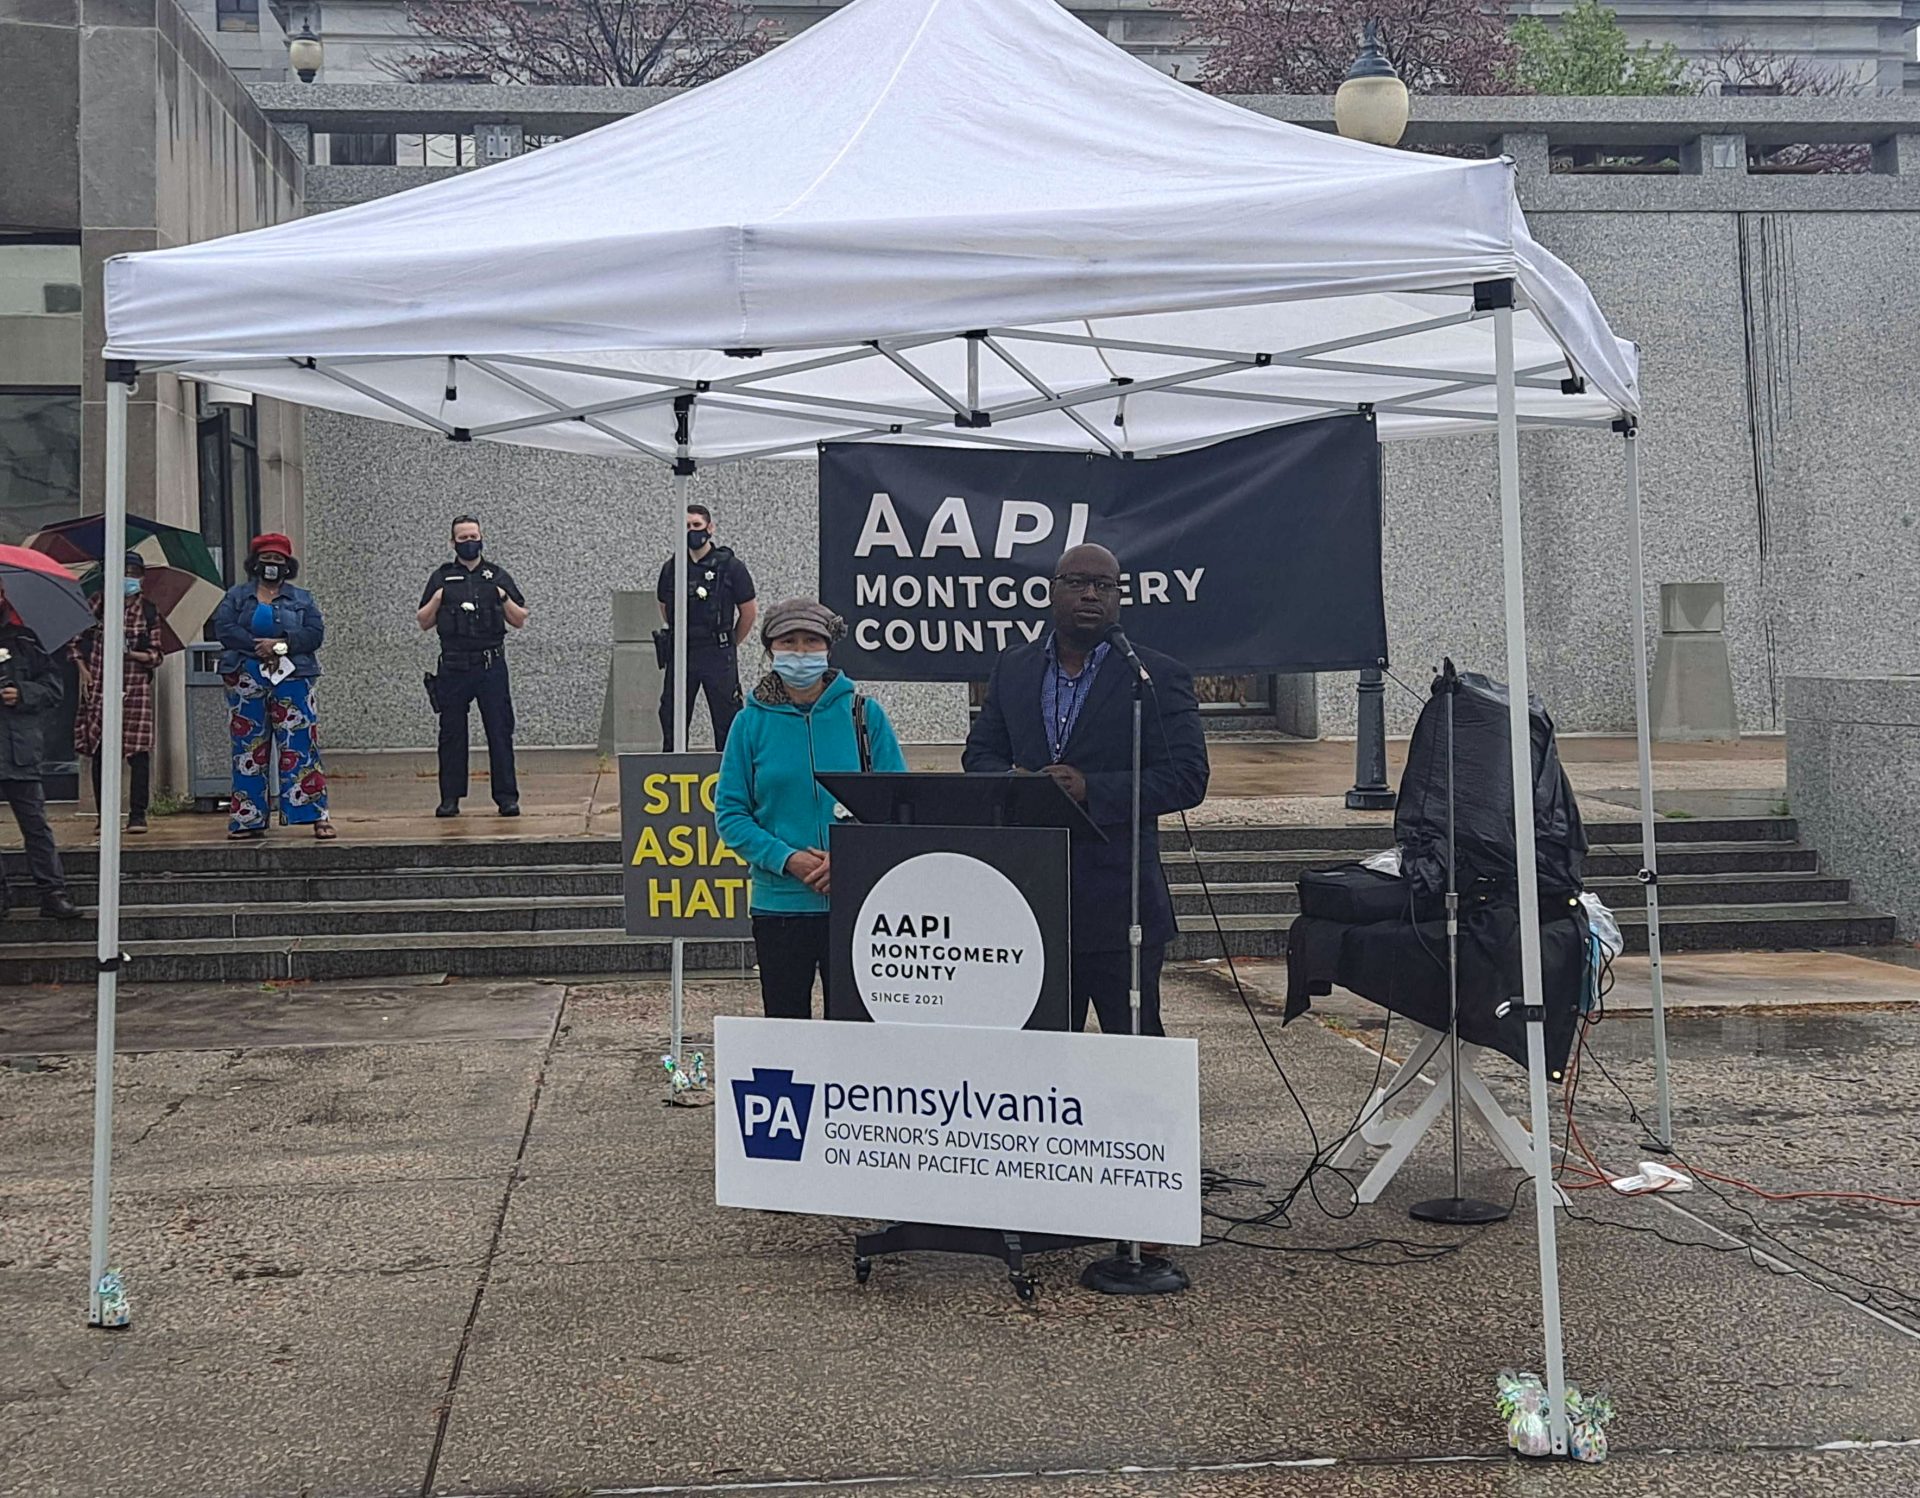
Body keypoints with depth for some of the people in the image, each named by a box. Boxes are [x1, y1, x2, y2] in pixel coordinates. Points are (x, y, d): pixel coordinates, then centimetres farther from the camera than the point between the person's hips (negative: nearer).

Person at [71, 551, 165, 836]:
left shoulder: (148, 610, 6)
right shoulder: (98, 603, 5)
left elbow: (157, 654, 6)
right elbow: (75, 640, 11)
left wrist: (135, 654, -12)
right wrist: (83, 669, 0)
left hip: (136, 687, -1)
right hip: (99, 686, 1)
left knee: (138, 751, -8)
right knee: (100, 751, 2)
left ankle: (138, 814, -4)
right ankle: (104, 814, 9)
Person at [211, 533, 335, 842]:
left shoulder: (301, 599, 13)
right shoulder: (237, 595, 13)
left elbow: (315, 633, 0)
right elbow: (223, 628, -2)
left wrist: (282, 644, -14)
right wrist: (258, 646, -13)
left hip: (292, 679, -1)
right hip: (246, 680, 1)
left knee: (300, 747, -7)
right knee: (248, 750, 2)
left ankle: (317, 816, -7)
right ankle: (248, 820, 7)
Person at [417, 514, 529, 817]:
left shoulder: (498, 576, 10)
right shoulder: (441, 578, 11)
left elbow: (520, 621, 9)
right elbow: (424, 622, 11)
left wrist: (504, 599, -8)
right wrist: (437, 600, -6)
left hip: (492, 666, -1)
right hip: (453, 667, 1)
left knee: (500, 732, -3)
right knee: (451, 733, 3)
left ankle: (506, 796, 1)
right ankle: (450, 798, 9)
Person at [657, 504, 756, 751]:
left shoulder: (731, 566, -4)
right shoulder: (672, 568, 6)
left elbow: (749, 611, 3)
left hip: (718, 656, -3)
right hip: (680, 654, 3)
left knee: (727, 721, 0)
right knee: (672, 719, 5)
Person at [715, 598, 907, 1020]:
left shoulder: (864, 714, 1)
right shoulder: (752, 722, 2)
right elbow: (730, 813, 1)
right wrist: (789, 860, -13)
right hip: (779, 902, 1)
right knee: (786, 1021, 9)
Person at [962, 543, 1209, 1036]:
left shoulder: (1159, 677, -1)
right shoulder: (1012, 668, 13)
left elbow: (1187, 777, -8)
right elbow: (978, 755, 16)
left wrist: (1093, 790, -19)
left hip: (1119, 900, -4)